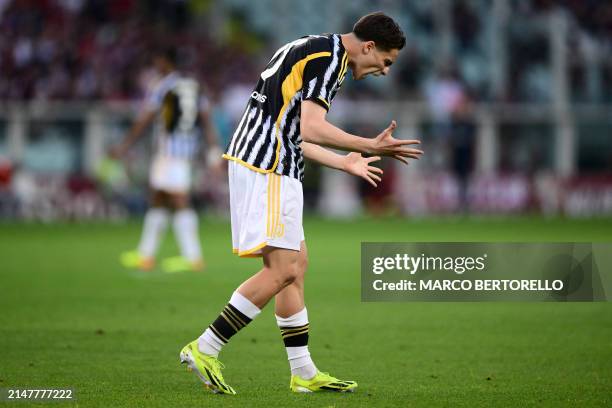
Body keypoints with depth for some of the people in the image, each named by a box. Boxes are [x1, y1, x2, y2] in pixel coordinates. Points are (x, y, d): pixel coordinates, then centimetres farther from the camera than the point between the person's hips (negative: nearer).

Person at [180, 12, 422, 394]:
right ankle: (205, 349, -8)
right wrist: (371, 146, -18)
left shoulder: (314, 50, 21)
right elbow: (311, 129, -21)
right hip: (267, 168, -11)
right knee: (282, 269, -11)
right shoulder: (328, 57, -11)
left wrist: (345, 162, 34)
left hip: (266, 165, 11)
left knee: (297, 262, 12)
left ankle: (303, 373, 15)